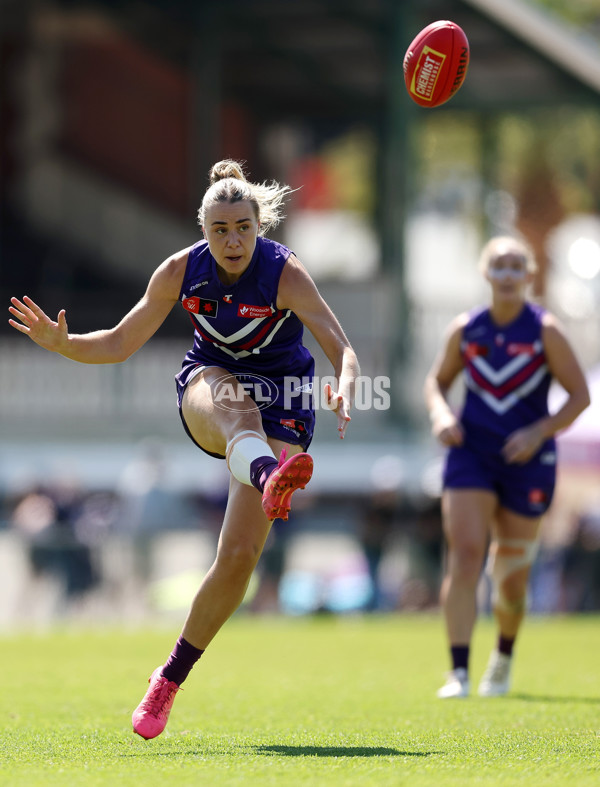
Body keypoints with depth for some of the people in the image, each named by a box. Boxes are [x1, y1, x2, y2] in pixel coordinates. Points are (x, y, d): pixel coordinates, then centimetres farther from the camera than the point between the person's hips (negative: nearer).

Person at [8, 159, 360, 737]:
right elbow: (118, 344, -2)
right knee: (235, 408, -40)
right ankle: (267, 476, -78)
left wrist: (343, 391, -51)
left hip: (280, 408, -2)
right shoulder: (181, 271, -10)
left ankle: (171, 678, 4)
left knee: (239, 556, -14)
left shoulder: (285, 274, -21)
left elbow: (342, 350, -29)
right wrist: (62, 343, -21)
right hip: (208, 386, 2)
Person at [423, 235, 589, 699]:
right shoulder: (465, 330, 2)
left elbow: (580, 395, -3)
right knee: (464, 554, -17)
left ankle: (505, 656, 37)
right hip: (471, 456, 1)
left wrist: (539, 433, -16)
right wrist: (441, 414, -5)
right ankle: (459, 673, -19)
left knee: (510, 580, 6)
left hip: (527, 462, -1)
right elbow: (437, 381, 16)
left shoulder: (544, 331, -6)